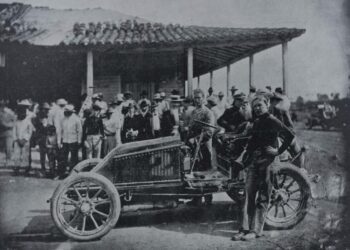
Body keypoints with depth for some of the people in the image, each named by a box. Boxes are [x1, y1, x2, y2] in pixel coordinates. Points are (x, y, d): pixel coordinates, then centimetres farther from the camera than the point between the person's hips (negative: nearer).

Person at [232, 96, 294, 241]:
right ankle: (245, 228, 6)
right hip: (253, 161, 7)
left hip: (266, 160, -7)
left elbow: (290, 136, -11)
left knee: (262, 198, -3)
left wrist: (278, 151, -10)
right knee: (248, 194, 3)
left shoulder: (272, 121, -5)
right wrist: (246, 158, 18)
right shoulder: (256, 122, 17)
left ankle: (256, 230, 0)